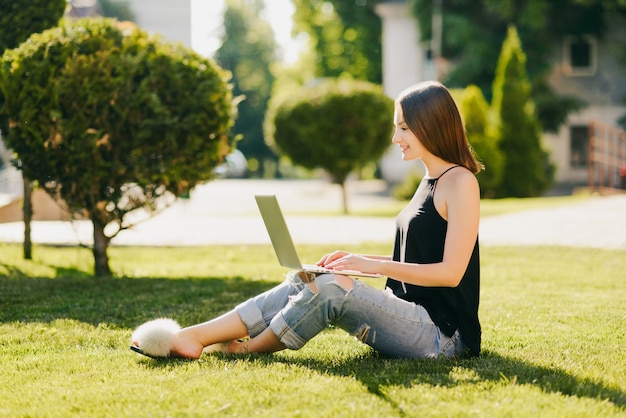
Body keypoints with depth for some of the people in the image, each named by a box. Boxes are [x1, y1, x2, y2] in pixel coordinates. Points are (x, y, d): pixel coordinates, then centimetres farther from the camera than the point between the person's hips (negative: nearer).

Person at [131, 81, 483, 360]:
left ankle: (246, 348, -10)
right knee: (304, 284, -7)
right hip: (413, 319, 8)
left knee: (332, 287, -25)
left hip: (443, 336, -8)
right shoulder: (429, 181, 18)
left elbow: (451, 272, -17)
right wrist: (359, 259, 8)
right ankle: (191, 336, -15)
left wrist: (374, 265, -16)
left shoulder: (460, 182, -10)